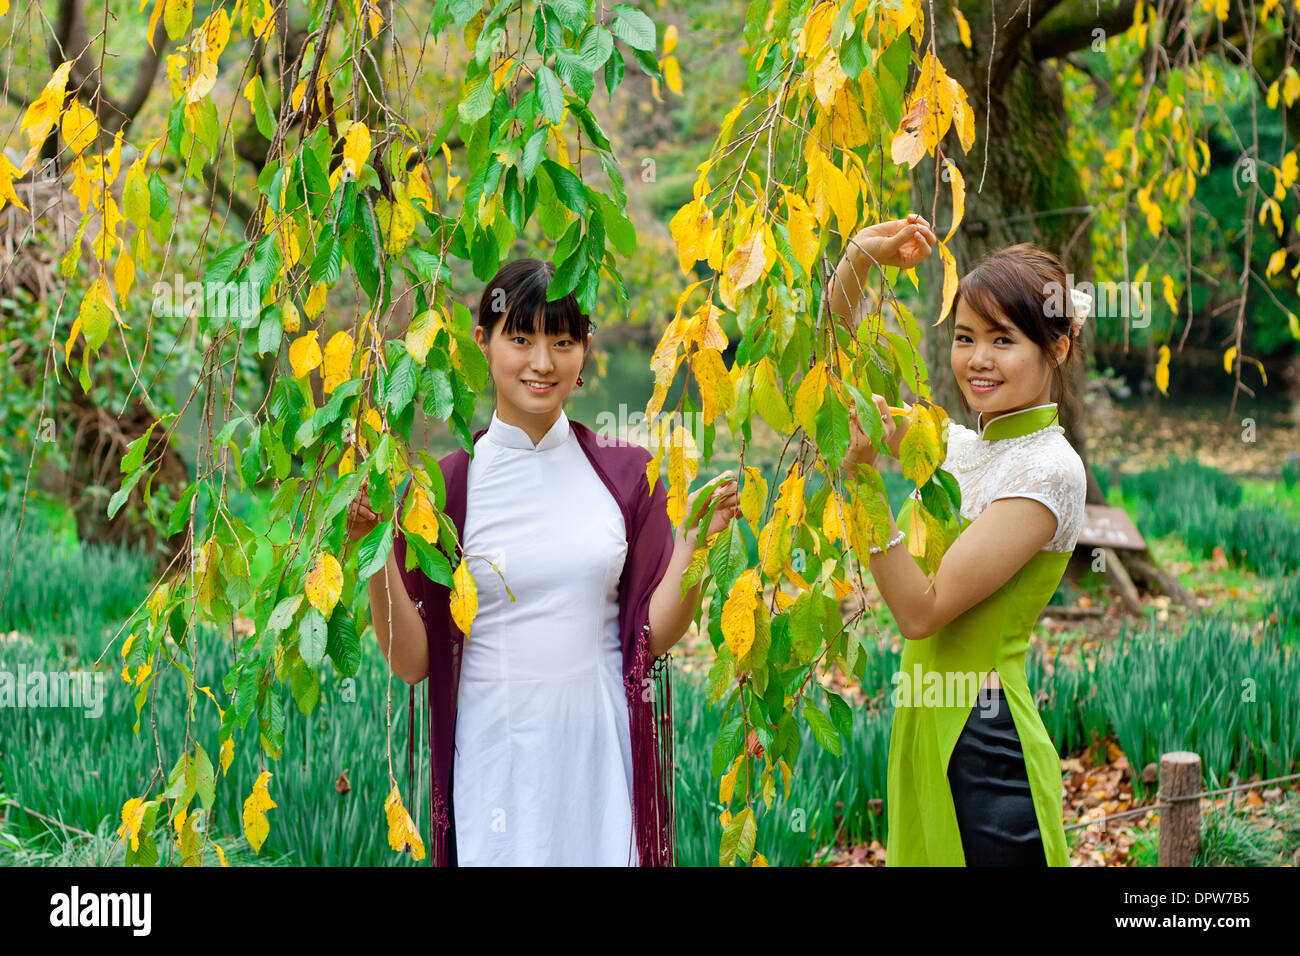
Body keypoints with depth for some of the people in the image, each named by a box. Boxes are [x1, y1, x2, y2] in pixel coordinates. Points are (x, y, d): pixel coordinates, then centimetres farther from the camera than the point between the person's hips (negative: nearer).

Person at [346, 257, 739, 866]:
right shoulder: (442, 485, -3)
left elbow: (654, 635, 2)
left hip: (600, 754, 2)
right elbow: (410, 662, -4)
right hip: (495, 762, -2)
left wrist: (697, 540, -9)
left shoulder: (624, 472, 3)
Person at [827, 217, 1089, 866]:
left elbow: (923, 611, -19)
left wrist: (864, 477, -24)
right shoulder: (958, 446, 9)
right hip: (926, 737, 8)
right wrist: (856, 260, 0)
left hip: (987, 752, -8)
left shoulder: (1047, 470, -14)